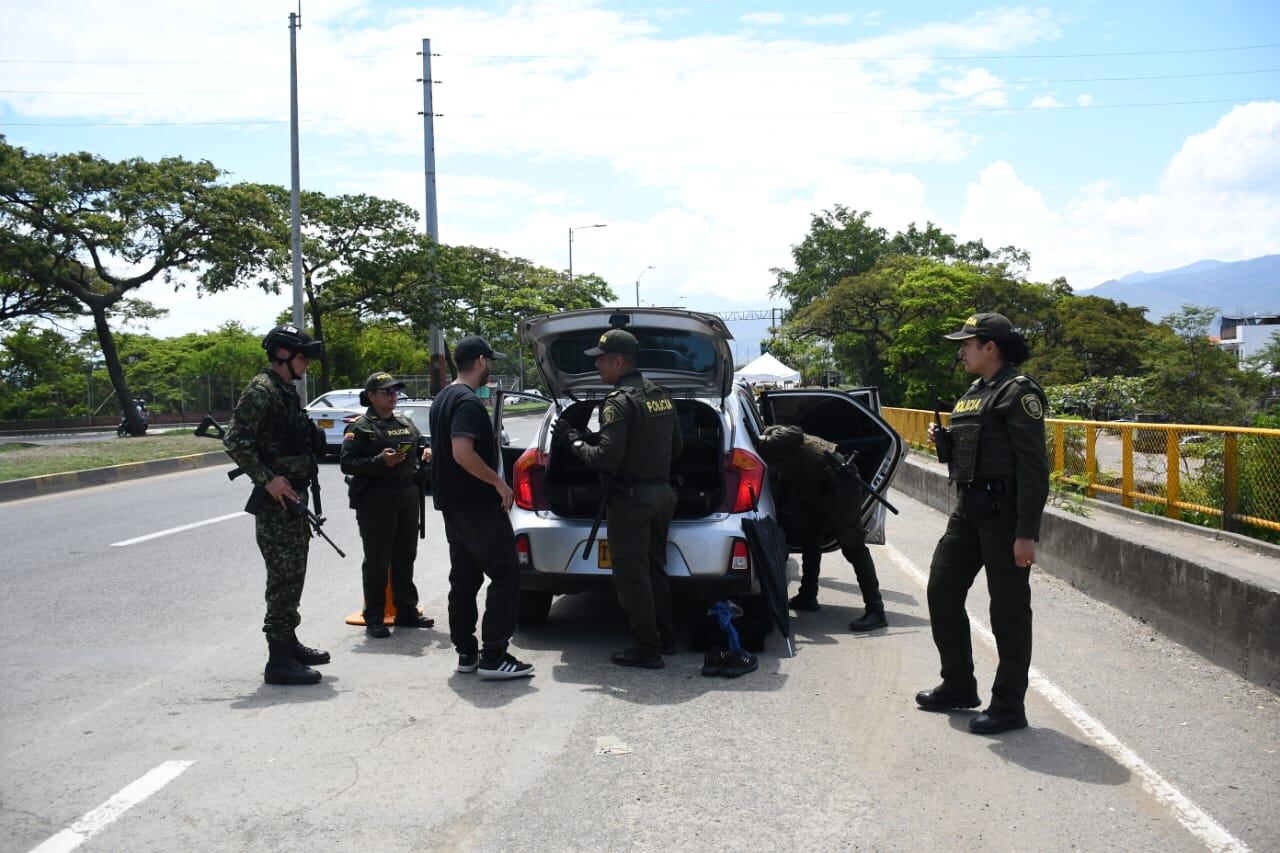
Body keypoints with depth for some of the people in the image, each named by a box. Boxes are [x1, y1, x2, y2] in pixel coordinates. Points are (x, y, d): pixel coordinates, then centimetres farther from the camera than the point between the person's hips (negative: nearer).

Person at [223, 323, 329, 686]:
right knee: (283, 577, -9)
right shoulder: (262, 390, -13)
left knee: (292, 575, 16)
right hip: (276, 501, -10)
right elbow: (235, 441, -20)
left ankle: (288, 643, 28)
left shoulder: (287, 392, 17)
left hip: (294, 498, 10)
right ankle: (278, 661, -5)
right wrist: (267, 479, -23)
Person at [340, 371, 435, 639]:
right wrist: (380, 462, -22)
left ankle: (406, 611, 24)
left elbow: (418, 450, 29)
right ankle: (374, 619, 5)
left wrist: (426, 454, 6)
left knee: (405, 557, 13)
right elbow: (347, 463, -12)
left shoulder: (406, 424, 17)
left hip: (407, 498, 7)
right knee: (377, 561, -2)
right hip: (375, 500, -6)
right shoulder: (359, 427, -5)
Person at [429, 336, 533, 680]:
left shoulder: (444, 399, 14)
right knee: (505, 576, -4)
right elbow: (463, 453, -28)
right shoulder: (469, 402, -17)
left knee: (464, 578, 12)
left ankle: (466, 652, 17)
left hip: (454, 505, 10)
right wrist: (498, 482, -19)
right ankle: (493, 656, -5)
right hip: (479, 506, -10)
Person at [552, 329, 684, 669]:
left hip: (631, 499, -9)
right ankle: (665, 638, 27)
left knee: (631, 576, 0)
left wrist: (575, 441, -9)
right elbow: (676, 446, 16)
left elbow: (606, 458, -23)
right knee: (655, 568, 19)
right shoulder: (660, 396, 10)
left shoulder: (619, 402, -18)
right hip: (662, 493, 9)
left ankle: (647, 649, 6)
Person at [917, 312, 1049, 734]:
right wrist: (943, 438, 4)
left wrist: (1027, 532, -23)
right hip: (968, 509, 10)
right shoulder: (974, 392, 17)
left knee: (1008, 609, -1)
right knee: (942, 591, 13)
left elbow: (1034, 466, -18)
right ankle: (958, 685, 26)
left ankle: (1009, 706, 9)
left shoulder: (1018, 391, -12)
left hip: (1004, 512, -10)